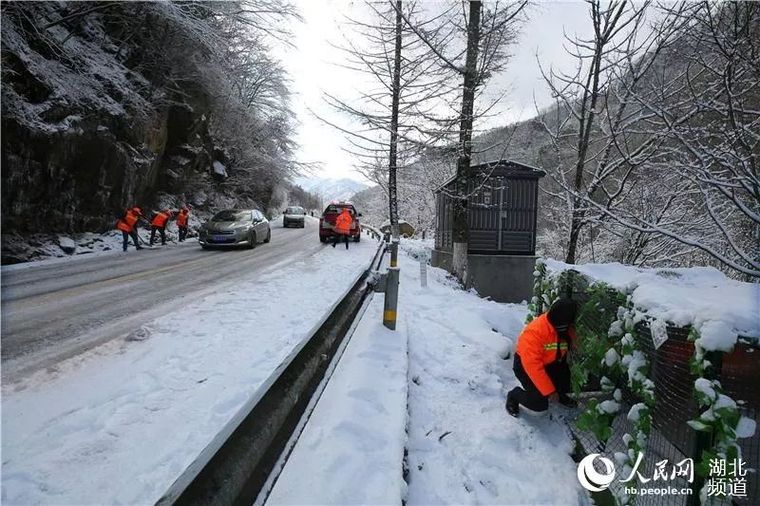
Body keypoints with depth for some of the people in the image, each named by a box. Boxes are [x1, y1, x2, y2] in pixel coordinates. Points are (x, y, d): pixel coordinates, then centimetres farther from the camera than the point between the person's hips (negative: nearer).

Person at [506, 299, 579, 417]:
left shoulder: (569, 329, -14)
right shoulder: (535, 332, -35)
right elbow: (533, 366, -34)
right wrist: (549, 391, -31)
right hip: (527, 364, -7)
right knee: (540, 404, -16)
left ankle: (560, 395, 26)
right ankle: (513, 396, 13)